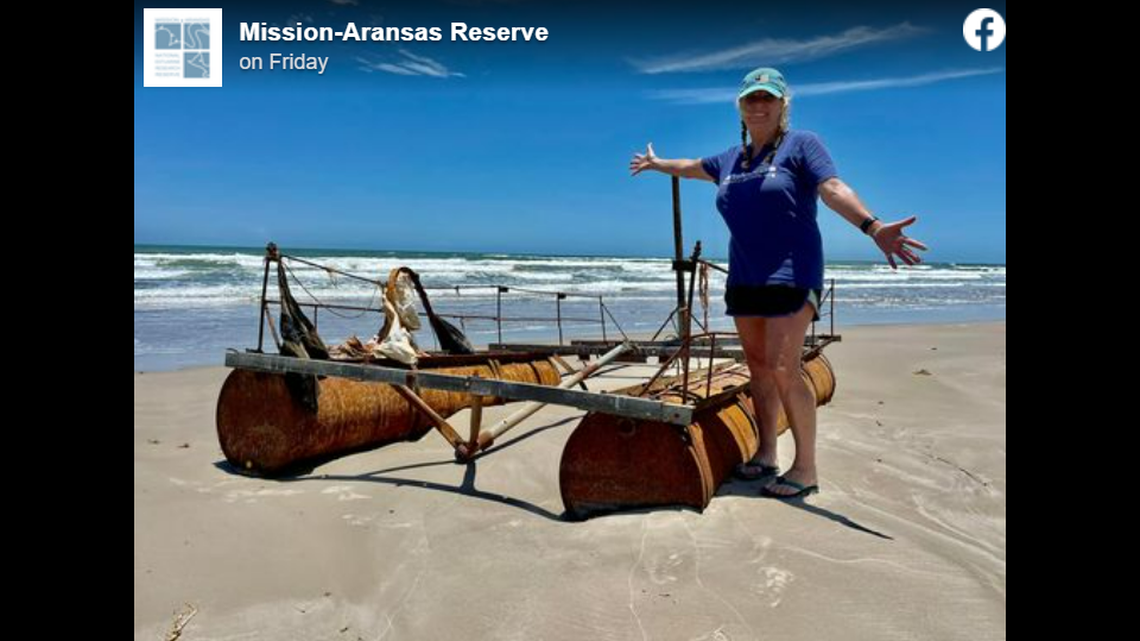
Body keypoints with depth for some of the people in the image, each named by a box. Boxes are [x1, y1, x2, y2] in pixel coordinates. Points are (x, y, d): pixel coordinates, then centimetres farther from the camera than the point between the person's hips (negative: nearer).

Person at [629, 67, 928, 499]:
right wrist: (656, 164, 51)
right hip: (744, 279, 7)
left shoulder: (801, 144, -2)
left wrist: (873, 228, -33)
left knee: (783, 369, -14)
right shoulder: (730, 159, 16)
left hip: (790, 275, -7)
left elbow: (834, 189, -17)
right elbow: (694, 167, 36)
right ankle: (766, 455, 19)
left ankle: (805, 469, -4)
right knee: (758, 368, 9)